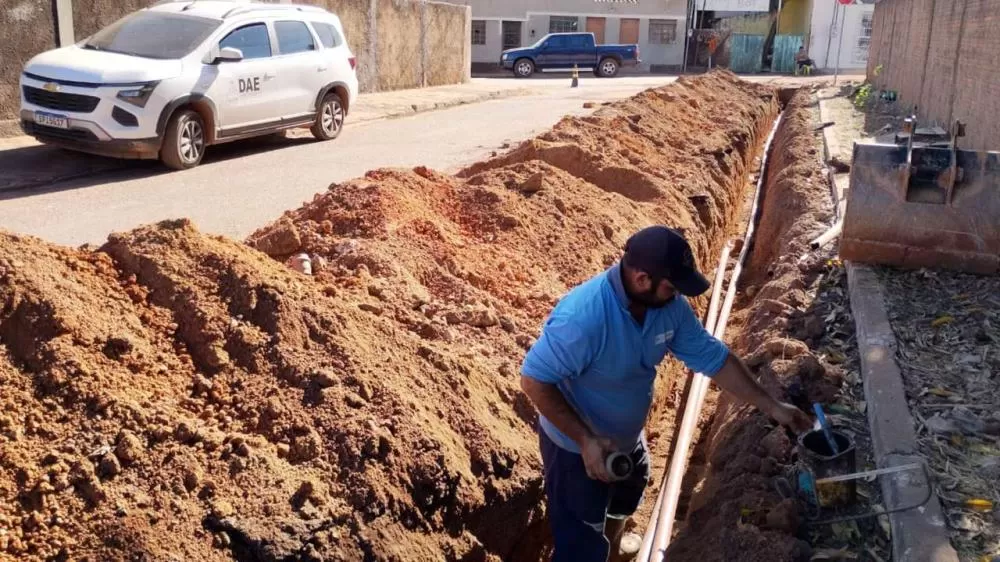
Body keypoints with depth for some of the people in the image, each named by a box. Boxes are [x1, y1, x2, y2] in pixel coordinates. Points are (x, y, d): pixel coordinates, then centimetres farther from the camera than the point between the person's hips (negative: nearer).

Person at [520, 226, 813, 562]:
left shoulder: (670, 305, -15)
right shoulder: (582, 317, -38)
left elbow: (712, 357, -4)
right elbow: (534, 380, -31)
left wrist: (771, 406, -4)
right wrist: (586, 439, -31)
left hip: (626, 438, 8)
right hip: (577, 447, -7)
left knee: (620, 511, 33)